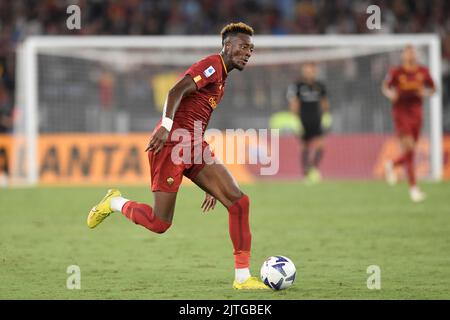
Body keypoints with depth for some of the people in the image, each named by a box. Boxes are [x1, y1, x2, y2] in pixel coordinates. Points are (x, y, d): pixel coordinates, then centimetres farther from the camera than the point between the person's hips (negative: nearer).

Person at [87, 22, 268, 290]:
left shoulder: (221, 78, 24)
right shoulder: (212, 65, -5)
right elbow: (177, 91, -21)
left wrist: (211, 185, 28)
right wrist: (166, 125, -37)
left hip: (194, 146, 9)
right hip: (173, 142, -9)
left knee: (239, 201, -6)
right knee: (159, 223, -7)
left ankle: (242, 277, -5)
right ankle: (114, 203, 23)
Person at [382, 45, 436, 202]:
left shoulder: (423, 71, 4)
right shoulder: (396, 72, -3)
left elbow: (432, 88, 15)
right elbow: (385, 87, 10)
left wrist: (425, 92, -7)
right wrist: (390, 94, -12)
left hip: (416, 113, 4)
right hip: (401, 114, -4)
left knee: (410, 152, 8)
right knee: (408, 149, -12)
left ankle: (391, 165, 40)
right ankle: (413, 187, -7)